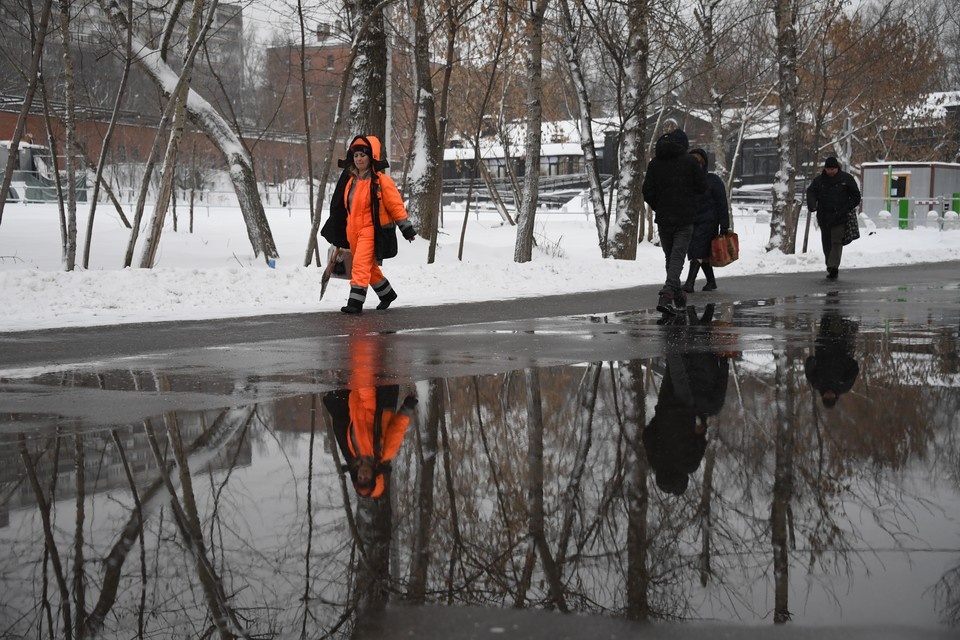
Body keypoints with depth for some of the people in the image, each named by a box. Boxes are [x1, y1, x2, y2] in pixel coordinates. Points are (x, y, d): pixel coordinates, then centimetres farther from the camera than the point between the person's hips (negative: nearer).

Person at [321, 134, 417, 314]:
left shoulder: (380, 180, -10)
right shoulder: (350, 179, 10)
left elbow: (395, 205, -7)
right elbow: (340, 206, 20)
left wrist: (407, 228, -6)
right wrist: (337, 233, 25)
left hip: (370, 230, -7)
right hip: (352, 230, 7)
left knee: (361, 265, -18)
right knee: (369, 267, 18)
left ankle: (355, 302, -18)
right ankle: (387, 294, 36)